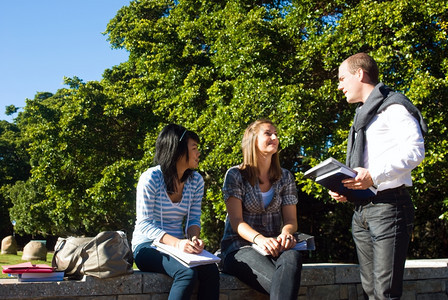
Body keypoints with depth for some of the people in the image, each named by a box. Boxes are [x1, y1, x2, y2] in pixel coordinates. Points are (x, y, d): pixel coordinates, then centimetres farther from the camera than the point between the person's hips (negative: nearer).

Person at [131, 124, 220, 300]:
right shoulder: (151, 178, -13)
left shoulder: (196, 180, 4)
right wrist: (176, 243, -31)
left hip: (178, 245, 5)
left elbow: (194, 219, 7)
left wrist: (194, 238, -18)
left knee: (211, 271, -25)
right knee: (188, 272, -33)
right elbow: (145, 224, -16)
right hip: (147, 246, -5)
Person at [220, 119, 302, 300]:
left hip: (273, 248, 4)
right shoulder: (235, 175, 2)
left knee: (292, 257, -37)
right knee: (282, 283, -37)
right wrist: (259, 238, -28)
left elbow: (291, 220, 8)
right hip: (239, 247, -3)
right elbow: (236, 221, -7)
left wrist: (286, 233, -18)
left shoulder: (285, 178, 14)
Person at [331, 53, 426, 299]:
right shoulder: (362, 114, 24)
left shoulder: (393, 105, -3)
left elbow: (414, 150, -16)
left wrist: (374, 175, -25)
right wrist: (342, 187, 10)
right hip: (360, 210, 9)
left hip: (388, 206, -9)